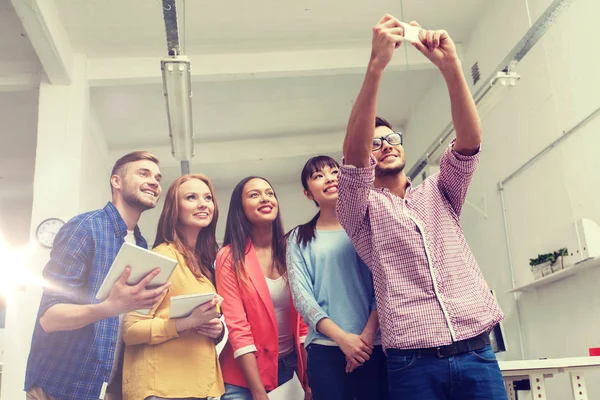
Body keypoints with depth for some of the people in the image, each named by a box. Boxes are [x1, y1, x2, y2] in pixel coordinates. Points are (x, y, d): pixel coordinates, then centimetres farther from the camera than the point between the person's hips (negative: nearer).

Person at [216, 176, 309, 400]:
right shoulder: (230, 258, -11)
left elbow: (303, 316, 3)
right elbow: (237, 328, -15)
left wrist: (310, 380, -2)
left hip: (291, 366, 4)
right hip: (245, 376, -4)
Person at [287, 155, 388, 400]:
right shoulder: (300, 238, 7)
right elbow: (301, 296, -2)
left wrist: (367, 334, -11)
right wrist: (342, 337, -13)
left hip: (374, 345, 1)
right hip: (324, 348, 0)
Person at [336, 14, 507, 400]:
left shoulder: (439, 192, 15)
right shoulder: (361, 209, 6)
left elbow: (470, 141, -2)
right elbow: (352, 154, -13)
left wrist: (450, 65, -15)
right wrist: (376, 65, -22)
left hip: (477, 353, 3)